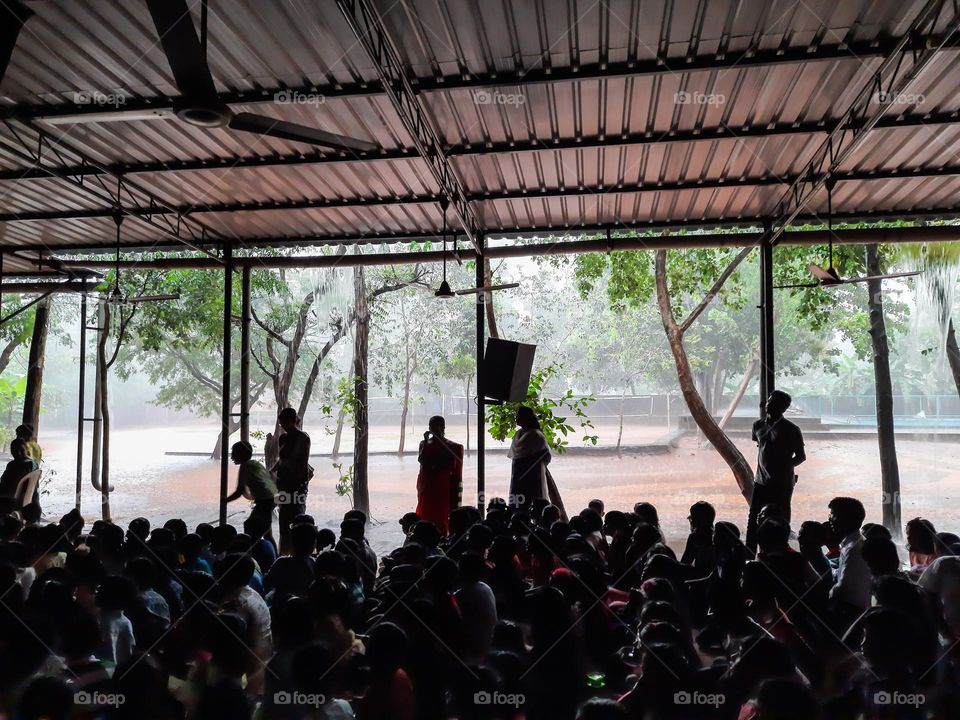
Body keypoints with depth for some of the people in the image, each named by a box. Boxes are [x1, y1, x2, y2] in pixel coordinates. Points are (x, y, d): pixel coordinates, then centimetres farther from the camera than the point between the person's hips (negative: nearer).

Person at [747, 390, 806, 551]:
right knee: (753, 520, 4)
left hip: (783, 484, -4)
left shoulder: (791, 430, -11)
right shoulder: (758, 425, 4)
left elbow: (801, 456, -4)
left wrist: (784, 466, -13)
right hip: (761, 482, 4)